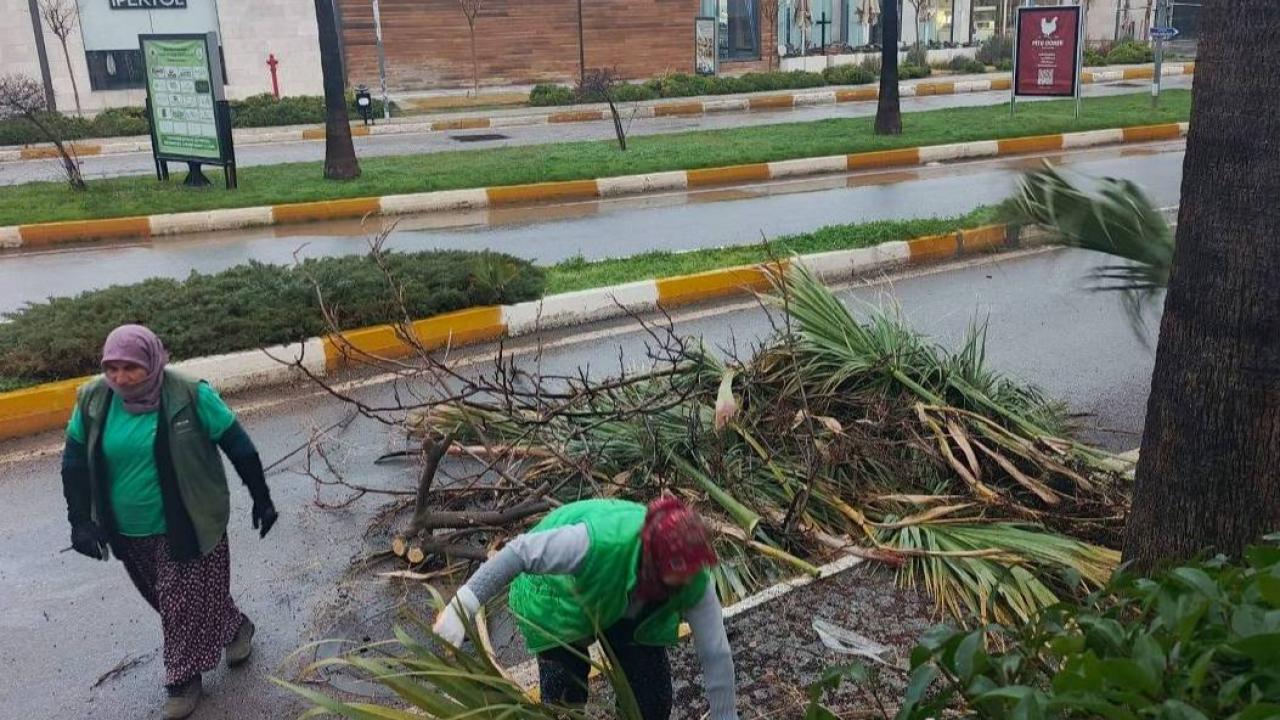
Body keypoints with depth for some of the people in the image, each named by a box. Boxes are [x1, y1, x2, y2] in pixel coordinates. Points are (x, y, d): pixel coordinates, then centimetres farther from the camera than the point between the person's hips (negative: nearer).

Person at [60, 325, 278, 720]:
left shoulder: (189, 395, -20)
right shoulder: (93, 399, -8)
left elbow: (237, 445, -11)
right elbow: (75, 462, 3)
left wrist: (261, 498, -7)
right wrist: (81, 521, -3)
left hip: (188, 525, -5)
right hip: (129, 531, 5)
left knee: (187, 601, 4)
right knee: (169, 601, 20)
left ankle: (183, 678, 25)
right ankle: (234, 627, 43)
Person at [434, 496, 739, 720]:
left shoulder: (695, 579, -32)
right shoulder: (597, 541, -46)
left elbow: (716, 654, -22)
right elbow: (521, 552, -37)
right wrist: (462, 605, -38)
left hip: (631, 607, 3)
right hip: (559, 598, -3)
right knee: (565, 695, -5)